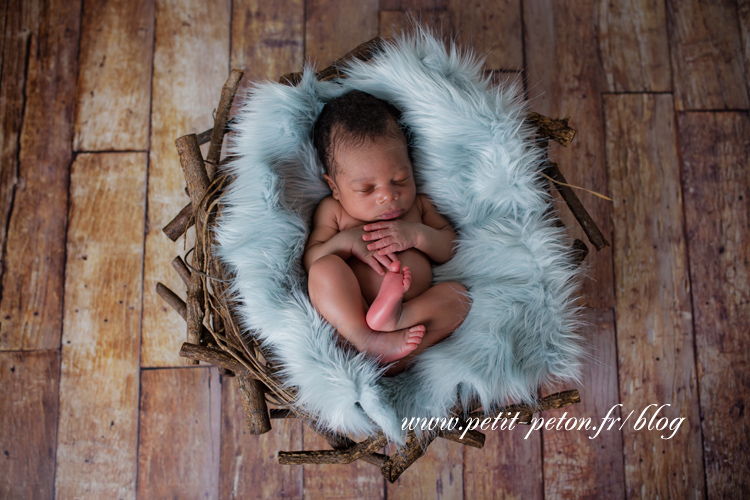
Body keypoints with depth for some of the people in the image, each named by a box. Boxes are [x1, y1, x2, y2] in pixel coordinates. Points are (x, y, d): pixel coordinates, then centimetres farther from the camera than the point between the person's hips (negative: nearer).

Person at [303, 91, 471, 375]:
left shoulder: (417, 205, 22)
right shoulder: (332, 211, 14)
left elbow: (449, 248, 17)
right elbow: (309, 261, 5)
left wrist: (417, 234, -4)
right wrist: (348, 240, -12)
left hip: (417, 309, 3)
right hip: (346, 323, -2)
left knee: (458, 293, -22)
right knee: (325, 268, -26)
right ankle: (366, 340, -40)